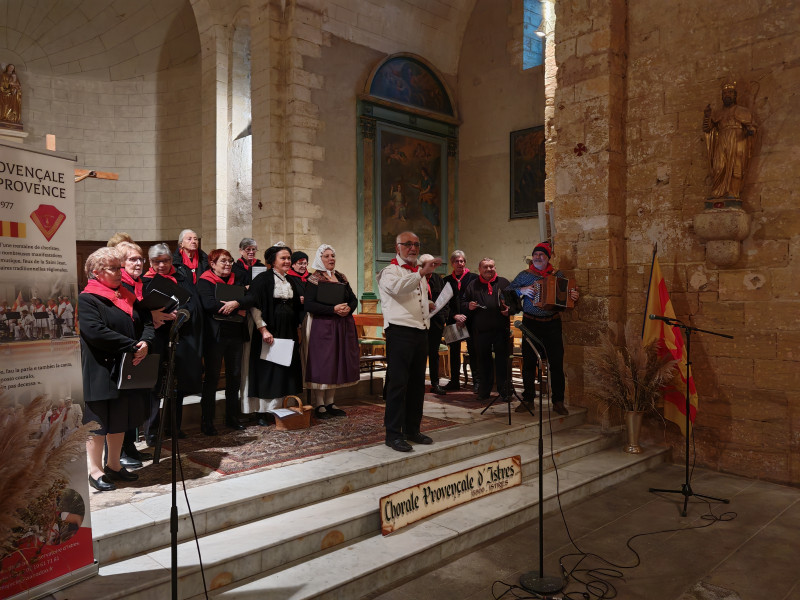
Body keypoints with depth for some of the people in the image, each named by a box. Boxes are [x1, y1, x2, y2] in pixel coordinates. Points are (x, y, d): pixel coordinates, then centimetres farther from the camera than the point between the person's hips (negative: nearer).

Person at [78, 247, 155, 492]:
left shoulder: (127, 296, 12)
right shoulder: (87, 299, -10)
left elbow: (147, 322, 8)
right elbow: (96, 331, -24)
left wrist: (145, 342, -14)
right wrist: (132, 346, -23)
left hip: (126, 369, 7)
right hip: (99, 370, -7)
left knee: (120, 419, 14)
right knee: (99, 420, 3)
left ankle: (113, 464, 27)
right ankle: (95, 470, 16)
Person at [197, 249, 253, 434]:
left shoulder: (236, 281, 15)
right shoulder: (205, 282, -2)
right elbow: (209, 304, -19)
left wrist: (235, 303, -20)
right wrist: (238, 310, -13)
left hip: (235, 334, 6)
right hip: (215, 334, -5)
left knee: (234, 376, 10)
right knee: (212, 377, 0)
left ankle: (232, 417, 21)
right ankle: (207, 421, 8)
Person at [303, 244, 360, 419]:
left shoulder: (341, 278, 14)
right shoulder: (314, 280, -3)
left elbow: (354, 299, 14)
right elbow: (308, 305, -14)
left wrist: (348, 308, -9)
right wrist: (333, 309, -21)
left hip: (343, 326, 6)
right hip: (322, 326, -6)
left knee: (338, 362, 7)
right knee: (322, 363, -4)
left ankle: (330, 402, 17)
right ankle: (319, 405, 4)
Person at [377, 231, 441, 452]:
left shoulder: (418, 273, 23)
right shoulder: (390, 271, -3)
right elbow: (398, 287, -27)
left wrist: (429, 306, 17)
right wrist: (422, 272, -38)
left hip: (420, 332, 8)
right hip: (400, 332, -8)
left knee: (417, 383, 12)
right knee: (398, 383, -6)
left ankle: (412, 429, 23)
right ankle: (393, 434, 1)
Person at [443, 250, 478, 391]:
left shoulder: (474, 278, 2)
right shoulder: (447, 280, 9)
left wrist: (466, 316, -9)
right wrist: (455, 316, -7)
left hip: (470, 320, -2)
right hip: (453, 321, 2)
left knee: (473, 350, -3)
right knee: (454, 351, 6)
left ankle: (476, 381, 3)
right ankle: (454, 381, 14)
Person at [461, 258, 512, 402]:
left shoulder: (503, 282, 10)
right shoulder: (472, 285, 11)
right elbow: (463, 303, 13)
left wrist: (510, 309, -8)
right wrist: (468, 306, -8)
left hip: (501, 329, -1)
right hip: (481, 329, 1)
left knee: (502, 359, 2)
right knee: (483, 360, 7)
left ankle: (504, 390, 13)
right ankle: (484, 391, 18)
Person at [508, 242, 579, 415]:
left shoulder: (558, 275, 7)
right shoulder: (525, 275, 4)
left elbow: (567, 294, 14)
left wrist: (575, 296, -8)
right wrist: (522, 290, -17)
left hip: (552, 323, 0)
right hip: (531, 324, 0)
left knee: (557, 363, -1)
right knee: (529, 362, 4)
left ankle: (558, 401, 8)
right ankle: (528, 399, 16)